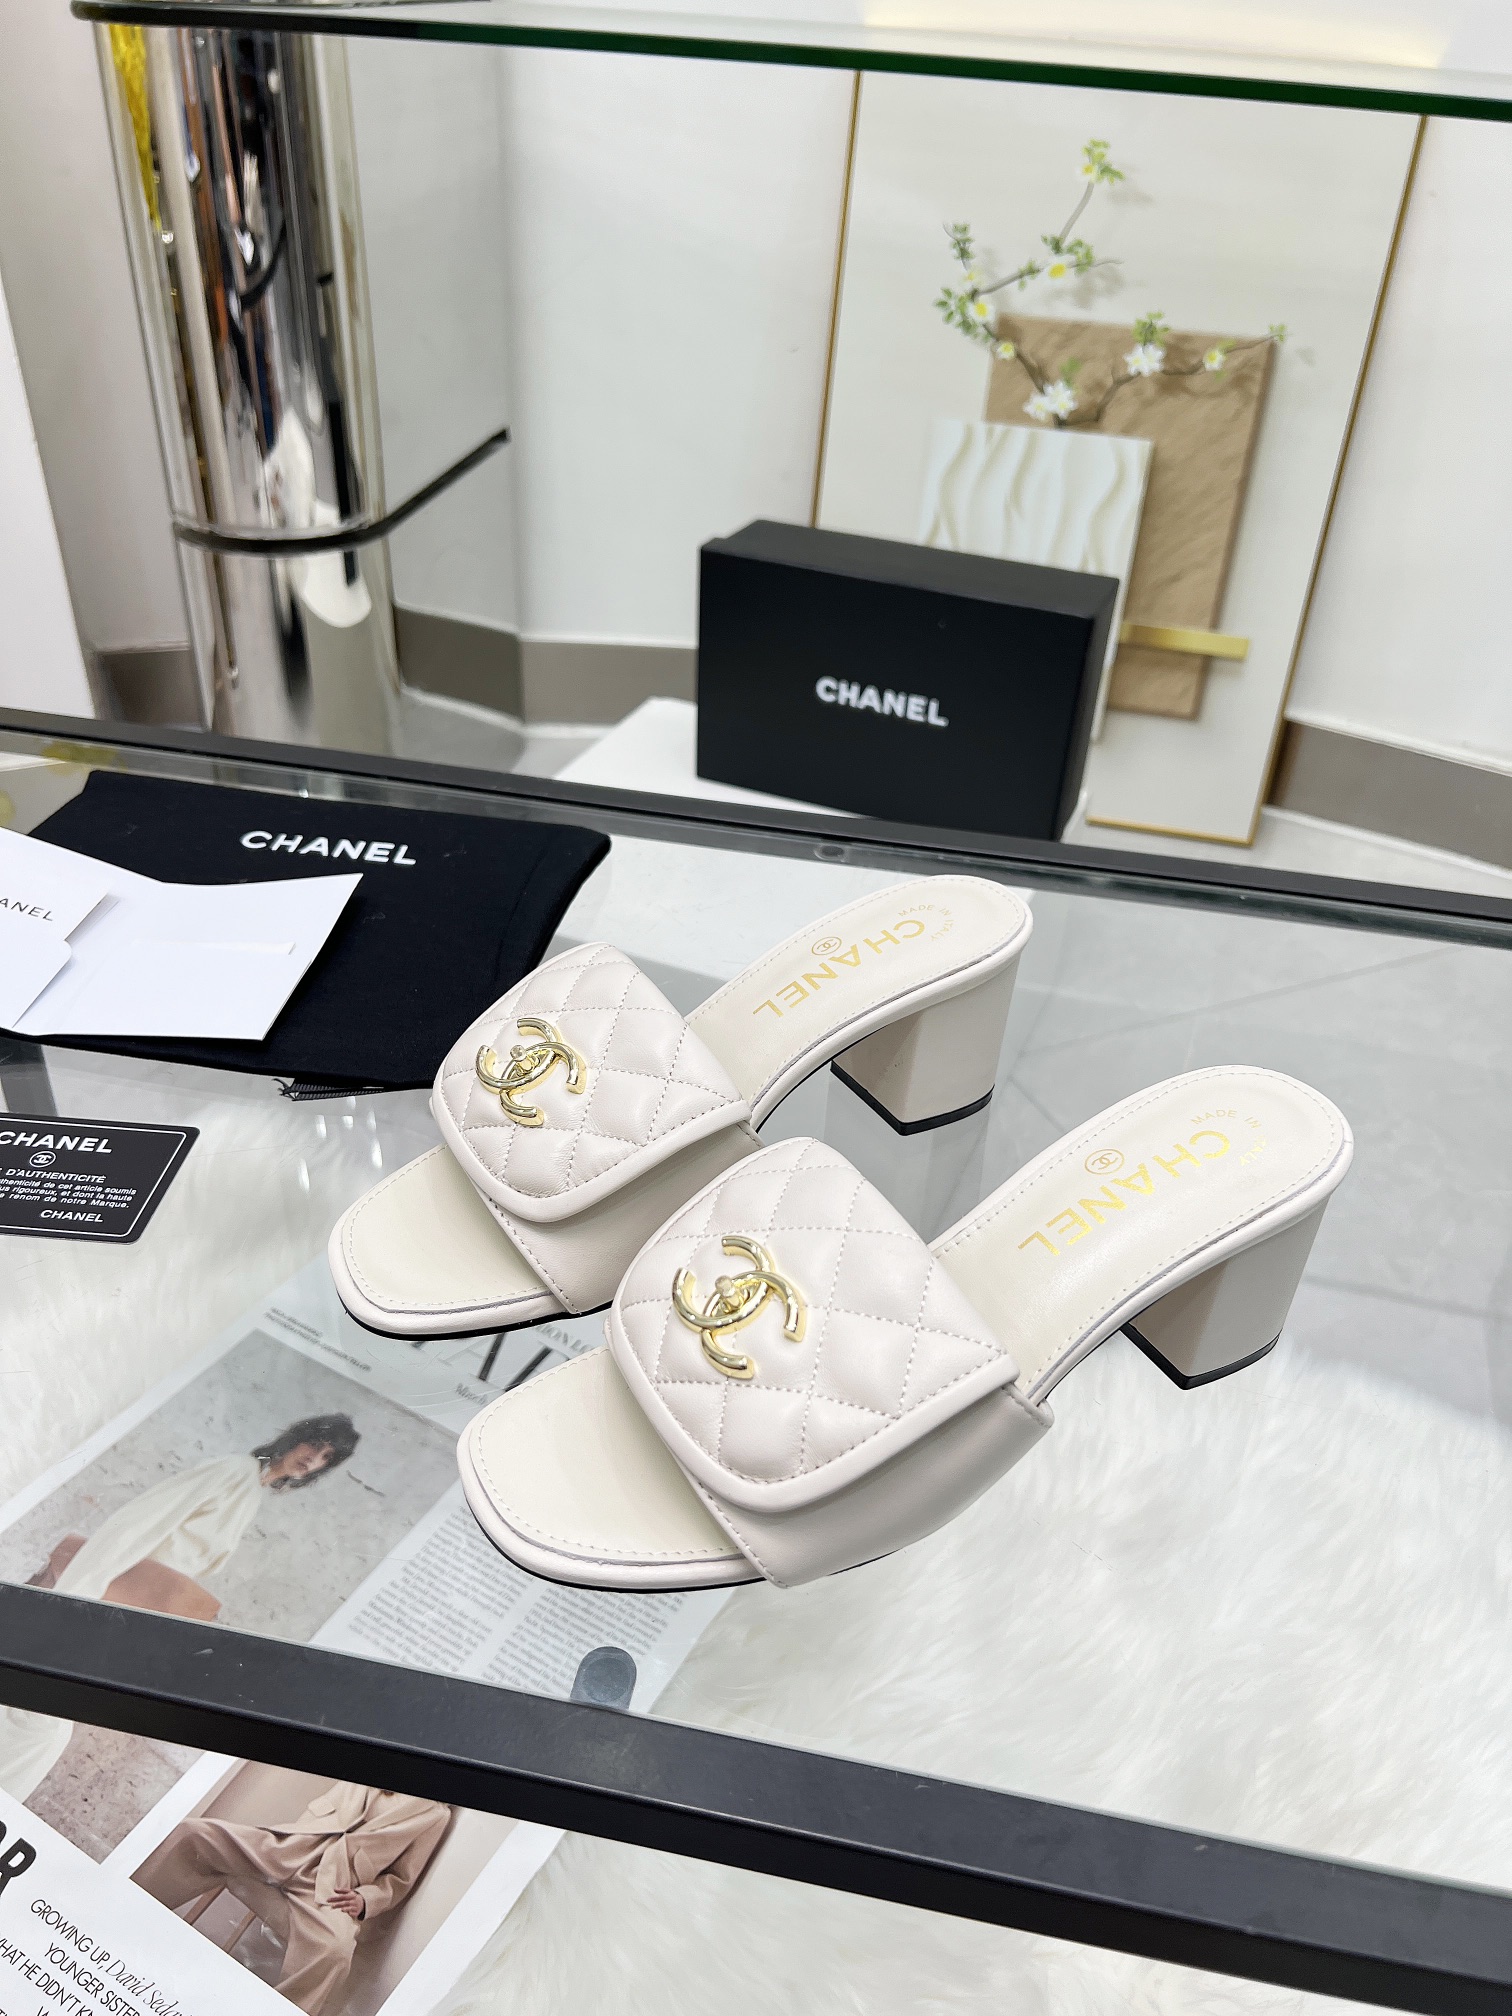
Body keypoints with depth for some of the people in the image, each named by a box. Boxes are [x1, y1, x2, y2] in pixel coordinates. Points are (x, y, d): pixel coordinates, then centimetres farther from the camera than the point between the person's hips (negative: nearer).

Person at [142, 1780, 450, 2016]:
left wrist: (364, 1900, -8)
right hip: (280, 1851, 4)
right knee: (195, 1834, -13)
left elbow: (400, 1879, 10)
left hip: (331, 1890, -4)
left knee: (334, 1949, -40)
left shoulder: (434, 1814, 13)